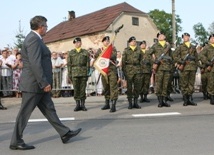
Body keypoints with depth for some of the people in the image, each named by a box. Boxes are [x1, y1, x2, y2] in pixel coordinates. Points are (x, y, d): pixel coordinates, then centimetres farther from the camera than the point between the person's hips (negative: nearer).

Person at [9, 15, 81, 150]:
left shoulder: (34, 38, 15)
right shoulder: (33, 39, -17)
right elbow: (35, 64, -24)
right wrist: (44, 83, -22)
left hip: (39, 84, 10)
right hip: (34, 84, -10)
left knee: (49, 109, 13)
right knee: (25, 113, 0)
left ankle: (65, 134, 20)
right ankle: (16, 142, 11)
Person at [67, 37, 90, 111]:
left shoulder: (85, 52, 9)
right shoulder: (71, 53, 11)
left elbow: (88, 63, 6)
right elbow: (69, 64, 8)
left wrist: (87, 73, -1)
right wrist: (69, 74, 1)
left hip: (83, 73, 0)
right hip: (75, 73, 1)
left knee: (83, 89, 1)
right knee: (76, 89, 0)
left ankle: (83, 104, 9)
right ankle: (77, 104, 8)